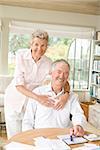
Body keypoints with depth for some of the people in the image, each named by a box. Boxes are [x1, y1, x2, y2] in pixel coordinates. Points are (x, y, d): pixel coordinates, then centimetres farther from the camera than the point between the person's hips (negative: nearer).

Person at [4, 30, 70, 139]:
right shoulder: (21, 55, -18)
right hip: (14, 100, -2)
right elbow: (18, 85, -23)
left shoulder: (48, 63, -10)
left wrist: (66, 94, -29)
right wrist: (38, 97, -36)